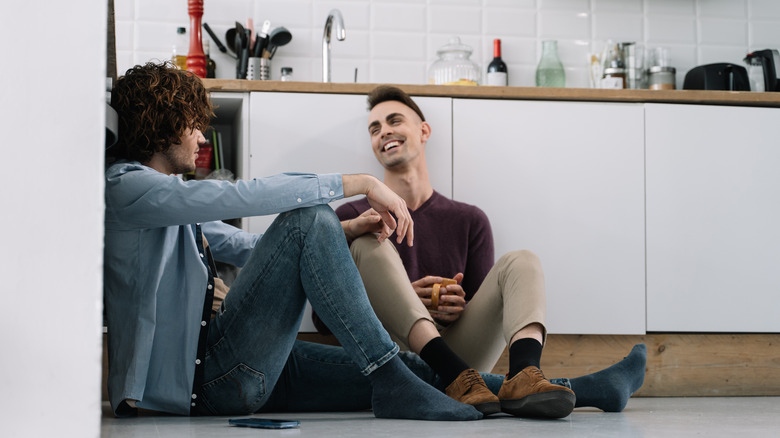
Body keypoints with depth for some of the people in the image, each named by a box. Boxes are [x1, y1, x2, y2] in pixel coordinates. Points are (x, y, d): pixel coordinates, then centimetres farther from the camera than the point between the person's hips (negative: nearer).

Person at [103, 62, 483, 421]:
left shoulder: (171, 201, 24)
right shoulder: (124, 187, -7)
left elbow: (249, 248, 28)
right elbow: (248, 196, -18)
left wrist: (343, 231, 15)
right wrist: (360, 184, -15)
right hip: (199, 377, -9)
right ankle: (394, 384, -24)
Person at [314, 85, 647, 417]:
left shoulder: (468, 221, 19)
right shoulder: (355, 217, 11)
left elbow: (479, 309, 17)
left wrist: (457, 308, -7)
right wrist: (398, 300, -11)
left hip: (456, 347, 2)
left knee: (521, 262, -10)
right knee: (371, 246, -20)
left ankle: (524, 377, -44)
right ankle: (458, 379, -42)